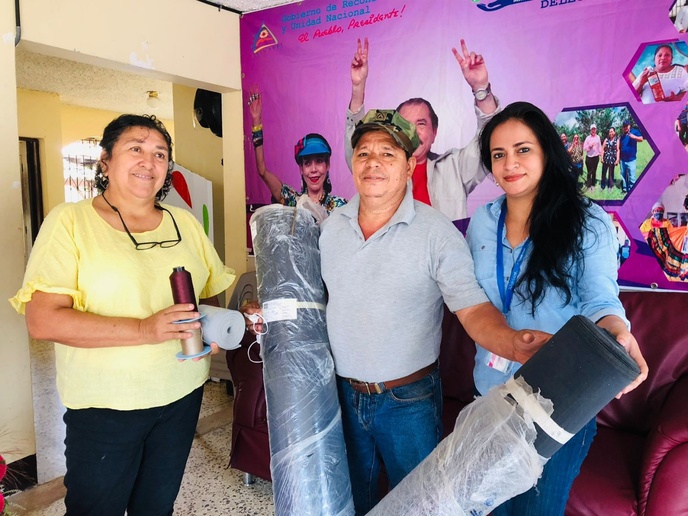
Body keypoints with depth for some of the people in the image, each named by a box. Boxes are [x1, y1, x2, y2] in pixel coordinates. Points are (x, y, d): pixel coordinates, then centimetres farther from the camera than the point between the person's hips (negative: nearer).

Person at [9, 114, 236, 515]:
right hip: (105, 406, -4)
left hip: (183, 395, 4)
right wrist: (144, 330, -27)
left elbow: (213, 291, 13)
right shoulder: (69, 221, -9)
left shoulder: (185, 223, 5)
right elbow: (42, 320, -17)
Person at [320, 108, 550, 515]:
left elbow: (473, 308, -21)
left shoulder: (436, 231, -17)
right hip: (343, 393, 5)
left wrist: (514, 343, -39)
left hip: (408, 400, -4)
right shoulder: (331, 226, -1)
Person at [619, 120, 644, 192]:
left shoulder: (634, 131, -1)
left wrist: (634, 137, -34)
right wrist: (619, 158, 12)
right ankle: (624, 189, 22)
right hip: (622, 159, 5)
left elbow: (641, 139, -16)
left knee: (631, 177, -7)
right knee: (623, 176, 12)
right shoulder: (622, 136, 13)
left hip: (631, 159, -5)